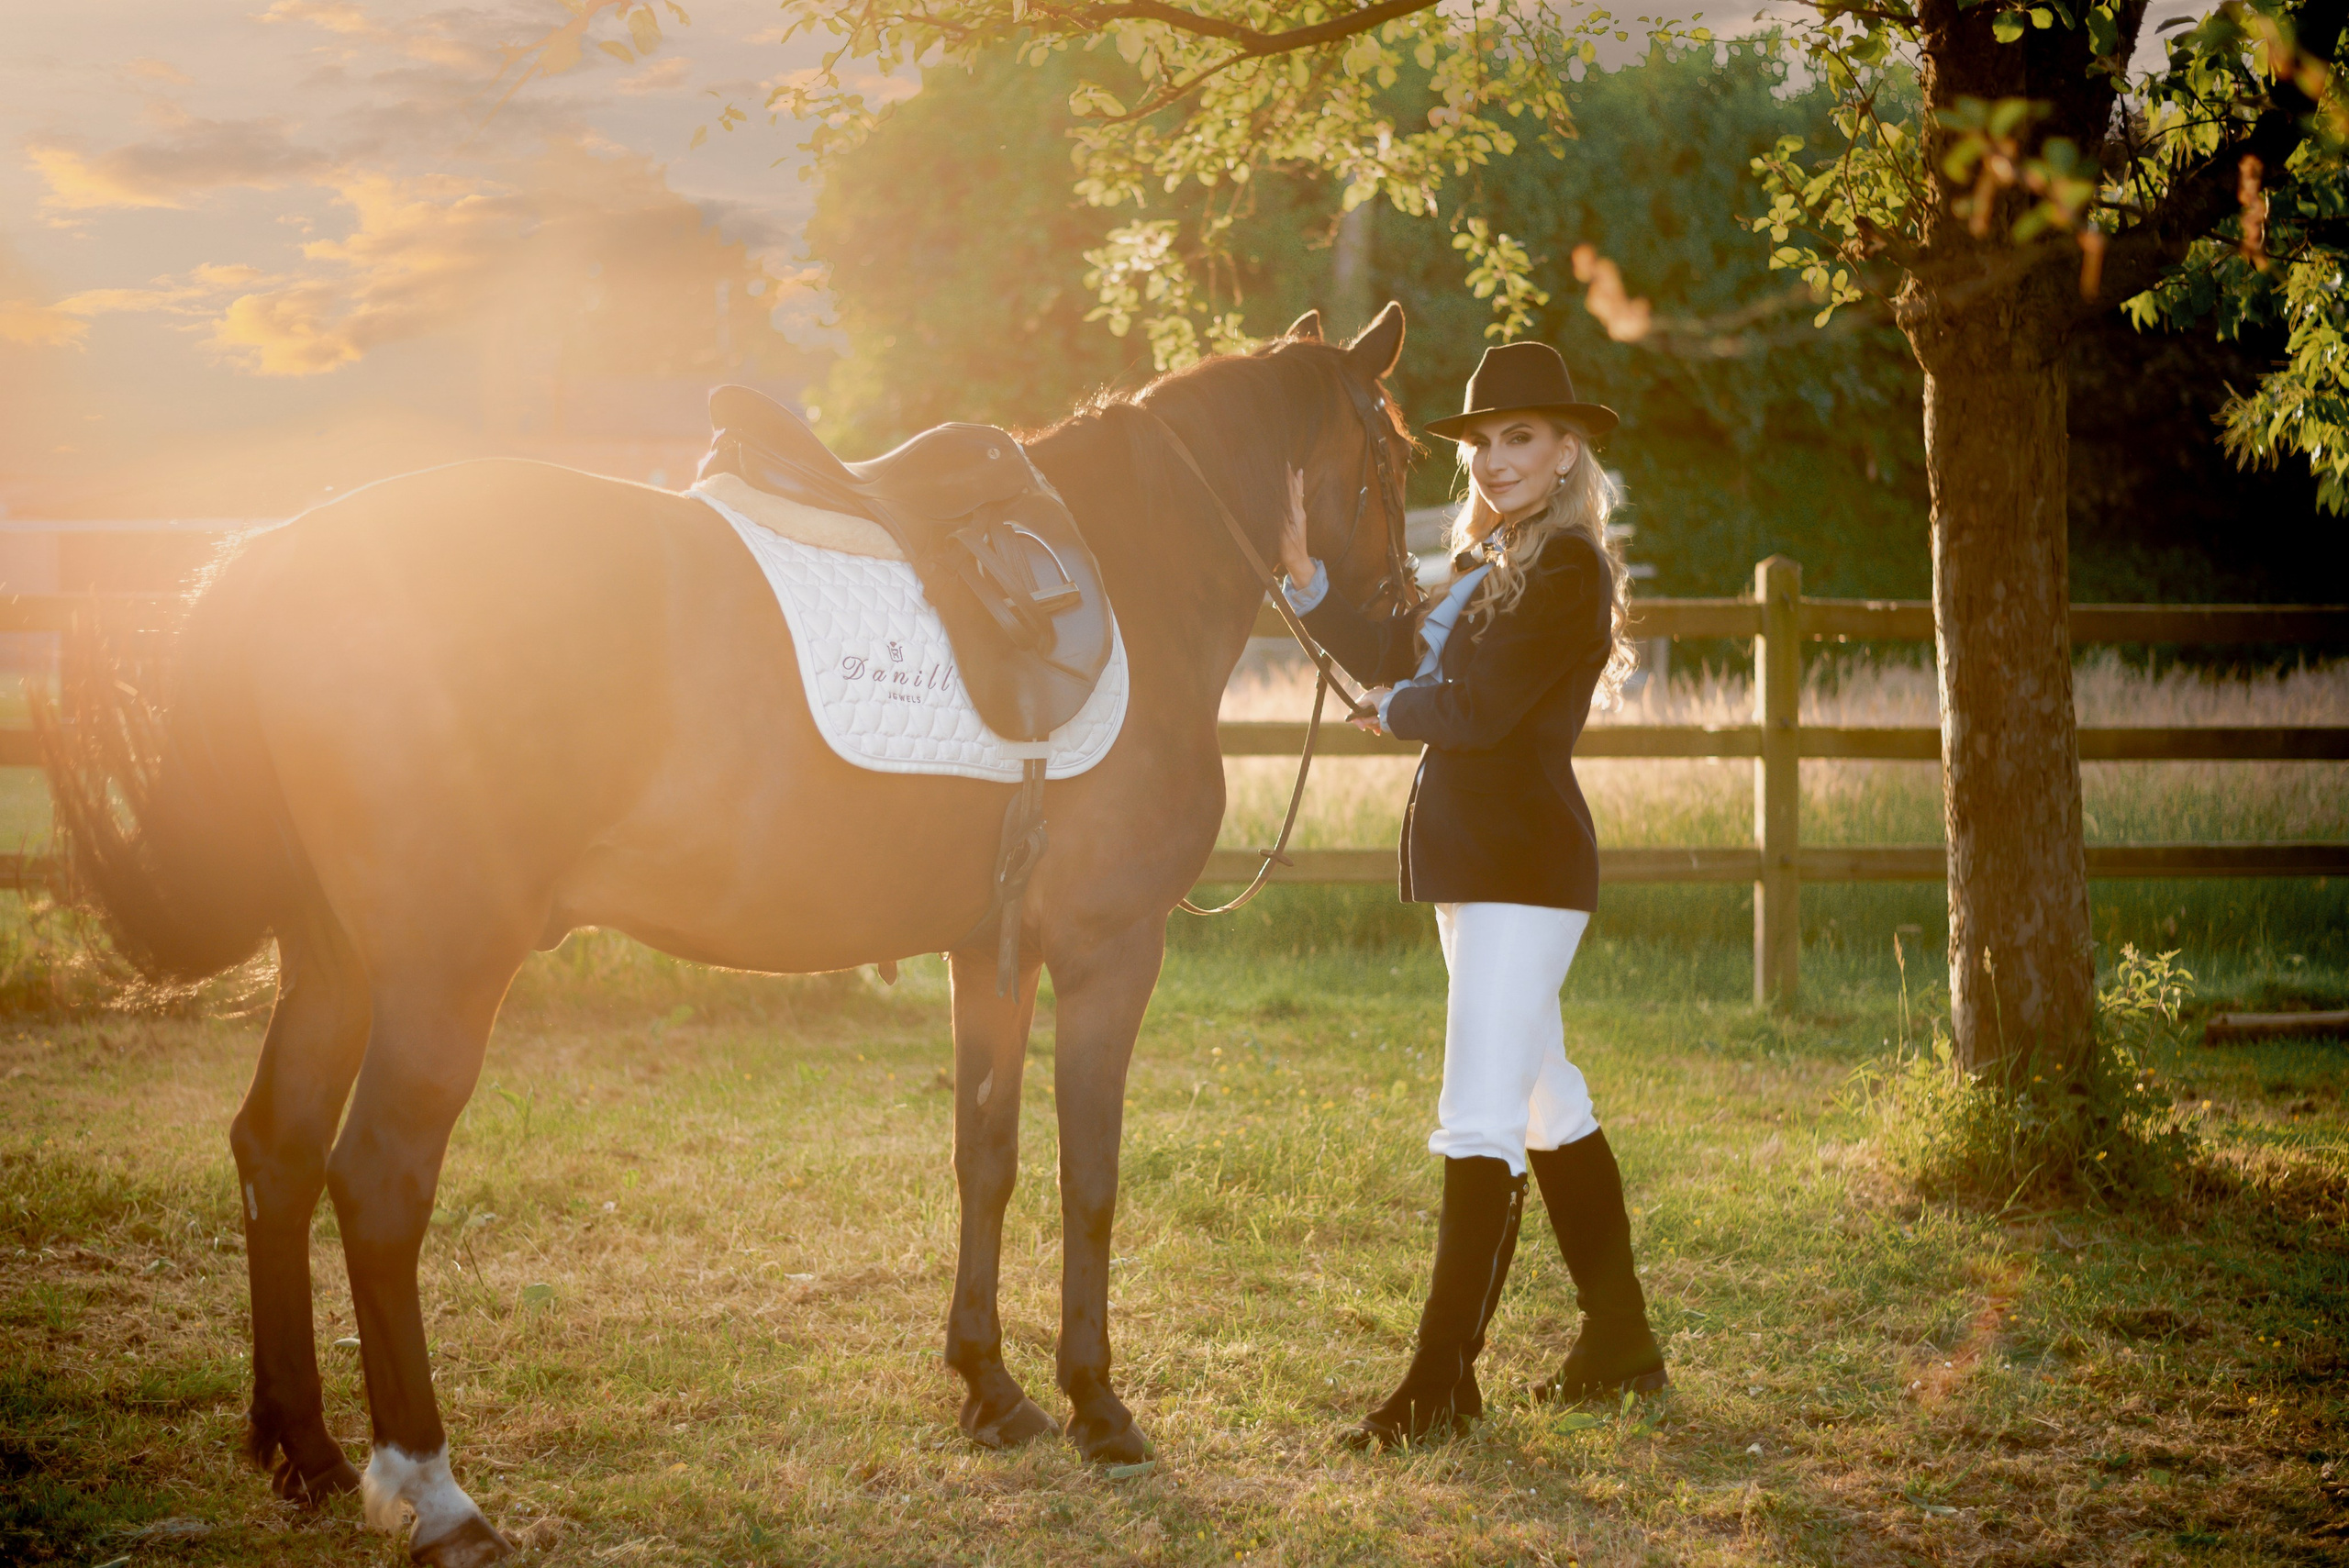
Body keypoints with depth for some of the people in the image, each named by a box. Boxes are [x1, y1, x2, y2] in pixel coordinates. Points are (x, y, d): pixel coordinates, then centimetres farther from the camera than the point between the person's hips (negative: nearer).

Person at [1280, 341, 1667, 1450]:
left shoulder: (1567, 573, -14)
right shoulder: (1487, 565, 15)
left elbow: (1475, 708, -21)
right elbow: (1395, 657, 7)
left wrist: (1393, 711, -1)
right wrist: (1303, 574, -4)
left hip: (1522, 866, -10)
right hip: (1473, 861, 10)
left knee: (1479, 1122, -10)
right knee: (1548, 1107, 16)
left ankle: (1444, 1379, -7)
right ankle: (1622, 1345, 25)